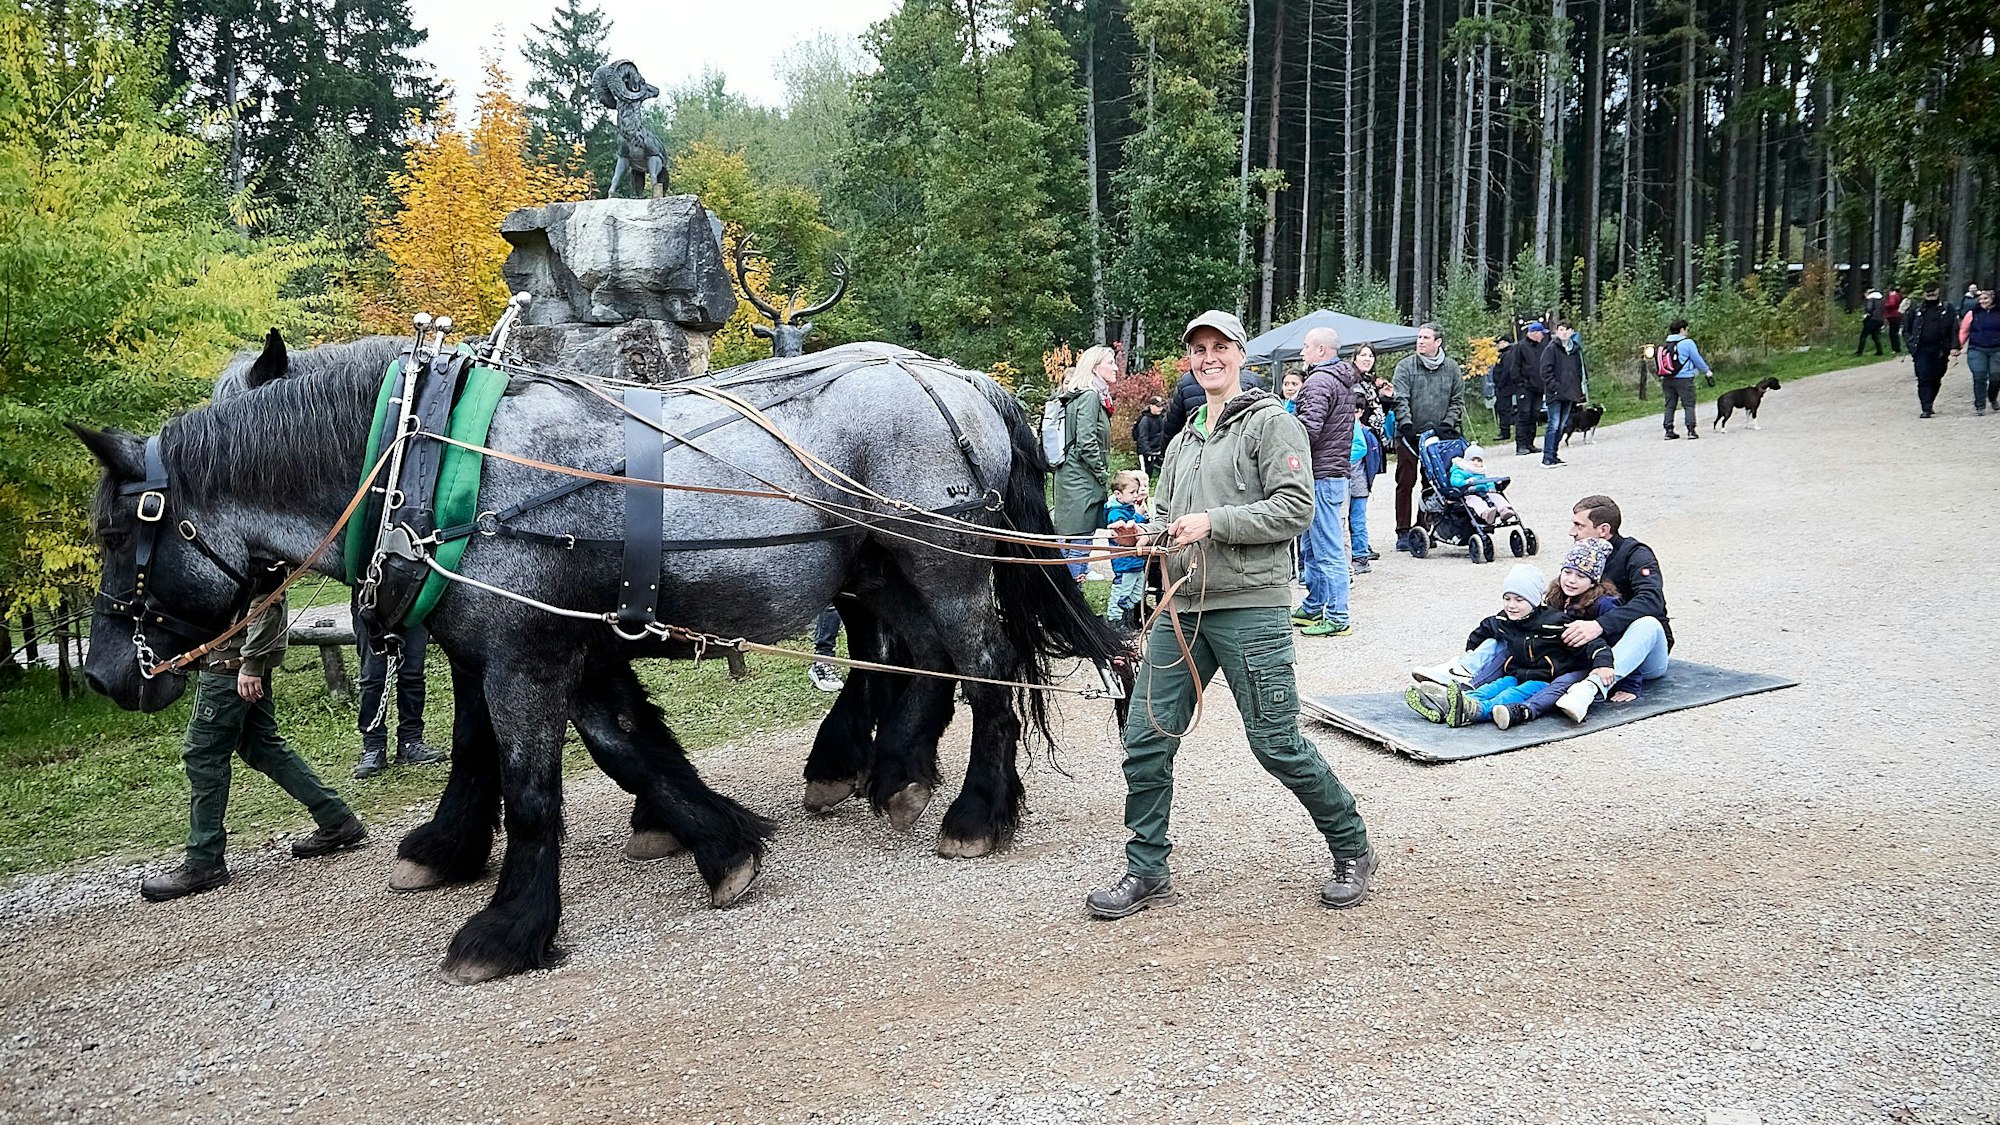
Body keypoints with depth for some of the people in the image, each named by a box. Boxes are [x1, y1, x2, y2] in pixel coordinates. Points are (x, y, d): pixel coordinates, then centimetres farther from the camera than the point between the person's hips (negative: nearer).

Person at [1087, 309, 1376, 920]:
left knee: (1276, 743, -3)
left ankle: (1352, 850, 18)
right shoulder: (1183, 440, 21)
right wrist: (1143, 532, 4)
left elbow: (1295, 509, -11)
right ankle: (1147, 872, 15)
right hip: (1181, 608, 7)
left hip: (1249, 606, -7)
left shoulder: (1271, 423, -1)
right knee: (1147, 738, 2)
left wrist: (1214, 523, -17)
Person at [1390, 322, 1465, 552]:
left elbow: (1457, 400, 10)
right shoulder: (1405, 367, 1)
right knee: (1405, 483, -2)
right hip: (1409, 435, -2)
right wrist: (1406, 423, -19)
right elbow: (1400, 399, -7)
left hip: (1437, 436, 2)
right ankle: (1403, 532, 2)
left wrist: (1448, 423, -5)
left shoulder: (1451, 369, 8)